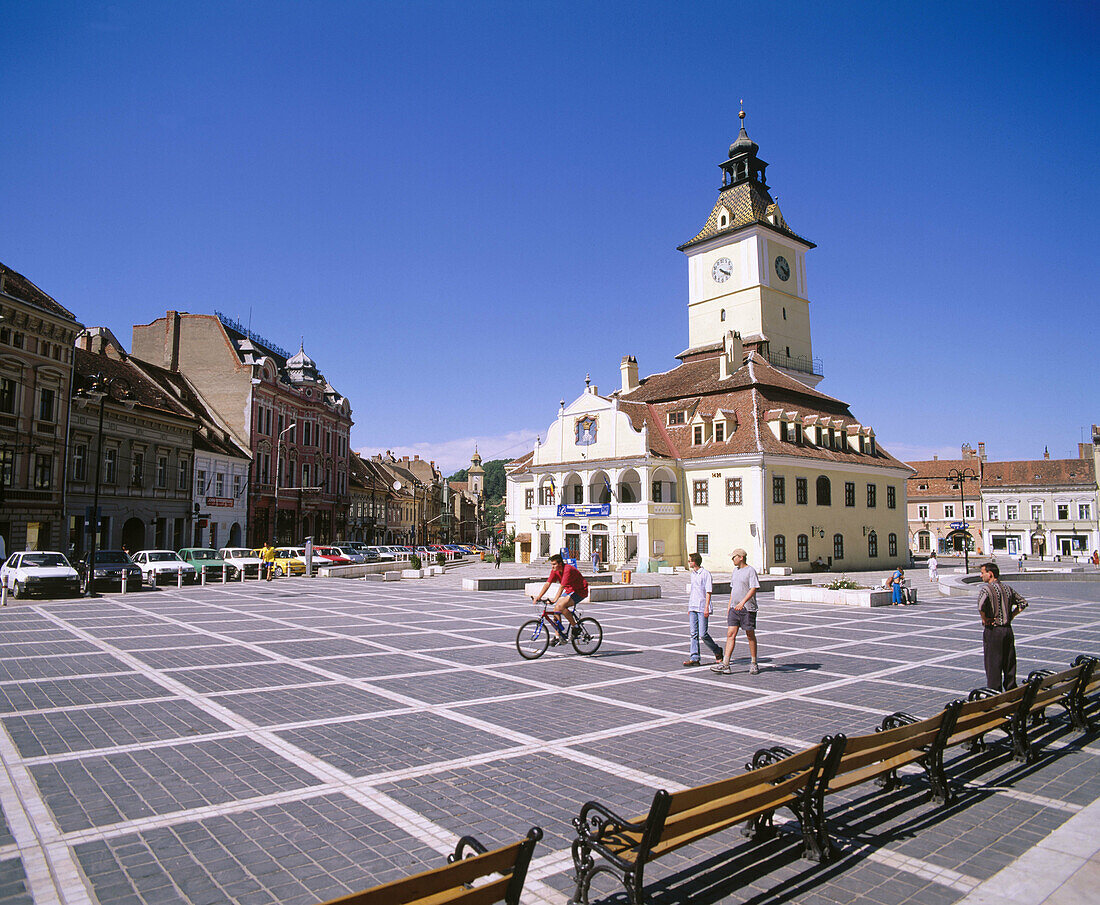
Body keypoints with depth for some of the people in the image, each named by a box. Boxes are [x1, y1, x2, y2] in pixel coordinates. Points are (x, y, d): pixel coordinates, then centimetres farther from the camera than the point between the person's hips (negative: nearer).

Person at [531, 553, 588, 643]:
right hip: (569, 590, 8)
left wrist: (554, 600, -42)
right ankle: (558, 637, 5)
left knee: (560, 606, -26)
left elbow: (562, 587, -35)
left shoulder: (568, 570, -28)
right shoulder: (555, 570, -4)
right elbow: (547, 584, -8)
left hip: (580, 591, -8)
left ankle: (576, 627, -10)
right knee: (556, 609, -4)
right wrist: (538, 596, -18)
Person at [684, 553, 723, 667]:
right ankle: (694, 658, 4)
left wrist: (706, 608, -17)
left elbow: (708, 592, -11)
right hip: (693, 608, 7)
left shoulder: (706, 574, -8)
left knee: (703, 634, -7)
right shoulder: (693, 575, 16)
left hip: (702, 609, -7)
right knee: (694, 634, 3)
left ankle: (717, 651, 16)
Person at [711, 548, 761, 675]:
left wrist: (742, 602, -28)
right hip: (734, 608, 7)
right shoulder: (735, 570, 15)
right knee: (730, 634, -1)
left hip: (748, 608, -7)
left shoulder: (751, 571, -9)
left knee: (750, 636, 4)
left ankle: (754, 664, 18)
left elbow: (753, 589, -18)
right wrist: (729, 605, 21)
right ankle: (725, 664, -4)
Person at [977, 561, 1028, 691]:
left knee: (993, 666, 0)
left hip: (993, 631, -7)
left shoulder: (986, 588, -14)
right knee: (1009, 664, 15)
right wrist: (1011, 616, 12)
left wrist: (984, 620, -16)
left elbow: (981, 604, -32)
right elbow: (1023, 603, 19)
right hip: (1008, 629, 7)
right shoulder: (1007, 588, 9)